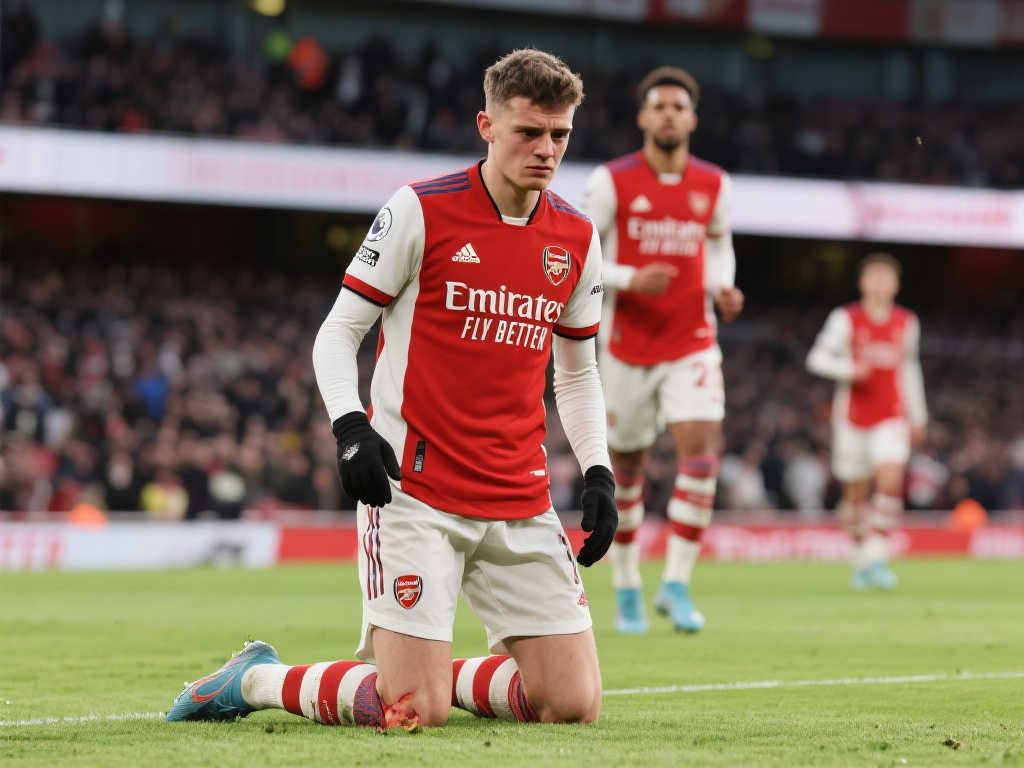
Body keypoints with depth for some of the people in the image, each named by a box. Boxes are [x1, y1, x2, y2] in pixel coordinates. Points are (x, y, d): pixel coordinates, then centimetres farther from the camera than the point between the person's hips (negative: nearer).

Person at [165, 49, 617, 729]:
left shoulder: (578, 240, 8)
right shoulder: (420, 212, -6)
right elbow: (337, 334, -2)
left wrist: (598, 474, 7)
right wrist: (351, 429, -19)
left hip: (522, 506, 5)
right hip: (414, 489, -5)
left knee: (574, 704, -4)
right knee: (414, 713, -14)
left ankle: (431, 673, 21)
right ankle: (258, 679, 12)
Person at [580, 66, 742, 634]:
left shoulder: (713, 185, 4)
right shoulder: (612, 181, -6)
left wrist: (722, 288, 1)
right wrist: (629, 280, -20)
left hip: (692, 344, 2)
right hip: (627, 346, -1)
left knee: (700, 448, -17)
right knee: (626, 467, 8)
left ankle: (677, 583, -12)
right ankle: (626, 588, 24)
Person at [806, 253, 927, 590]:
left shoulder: (907, 322, 8)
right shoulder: (846, 319, -3)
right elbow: (817, 358, -5)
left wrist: (918, 415, 23)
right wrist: (848, 369, -24)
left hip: (892, 417, 1)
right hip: (853, 417, -1)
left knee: (891, 481, -18)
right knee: (856, 492, 5)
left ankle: (877, 558, -16)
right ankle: (861, 555, 24)